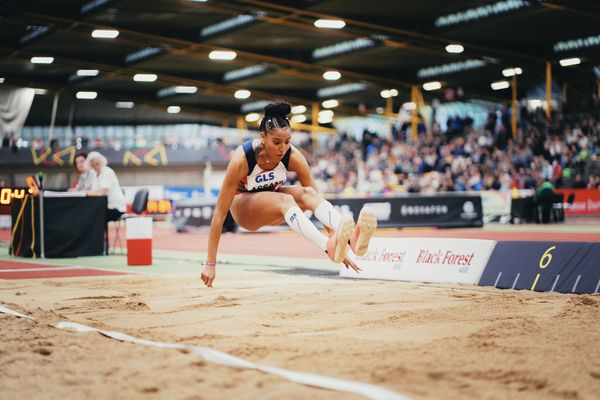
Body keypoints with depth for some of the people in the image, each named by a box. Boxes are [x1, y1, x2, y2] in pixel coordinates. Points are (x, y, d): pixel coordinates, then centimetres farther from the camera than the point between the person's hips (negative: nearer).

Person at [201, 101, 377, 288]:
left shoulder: (294, 157, -22)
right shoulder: (241, 159, -31)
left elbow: (316, 197, -17)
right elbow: (220, 213, -29)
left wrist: (339, 240, -22)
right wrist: (210, 263, -31)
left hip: (273, 203, 4)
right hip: (243, 206, -3)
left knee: (308, 194, -30)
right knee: (285, 200, -36)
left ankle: (352, 239, -54)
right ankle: (329, 246, -60)